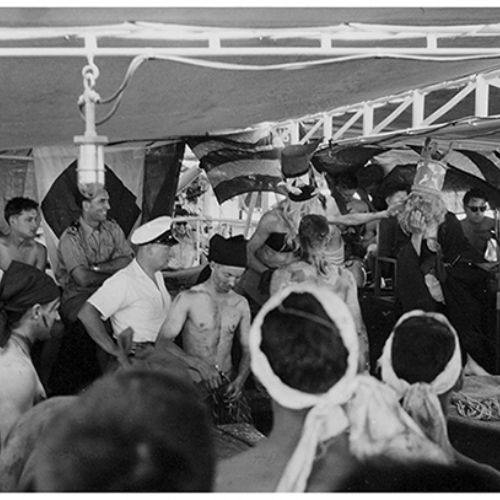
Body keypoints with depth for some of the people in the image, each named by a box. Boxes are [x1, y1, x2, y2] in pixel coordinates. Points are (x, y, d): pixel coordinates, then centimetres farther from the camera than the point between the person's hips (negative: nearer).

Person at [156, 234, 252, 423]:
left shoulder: (240, 303, 10)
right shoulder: (187, 299, -4)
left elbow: (248, 349, 13)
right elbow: (162, 343, -10)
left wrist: (240, 379, -7)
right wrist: (199, 365, -23)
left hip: (228, 386, 4)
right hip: (194, 385, -4)